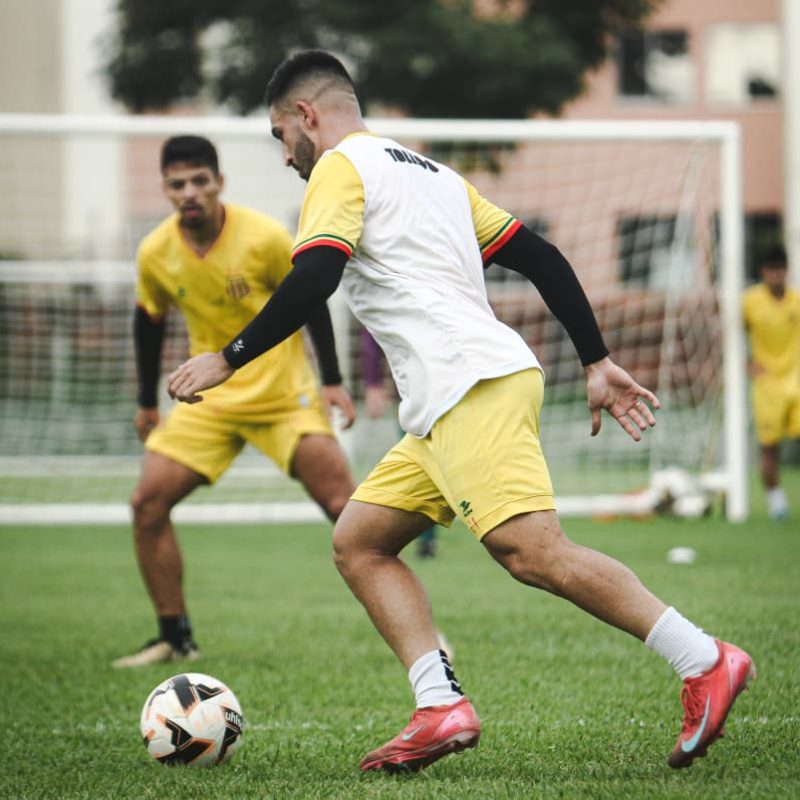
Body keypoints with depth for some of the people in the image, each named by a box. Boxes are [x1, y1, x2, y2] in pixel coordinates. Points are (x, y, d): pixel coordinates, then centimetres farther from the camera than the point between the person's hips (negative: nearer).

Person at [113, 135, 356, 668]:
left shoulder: (264, 238, -17)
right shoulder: (155, 254, -7)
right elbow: (149, 320, 11)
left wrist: (332, 382, -6)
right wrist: (148, 403, 16)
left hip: (284, 393, -3)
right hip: (210, 399, 3)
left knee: (343, 503, -14)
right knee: (148, 503, -9)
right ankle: (176, 639, 3)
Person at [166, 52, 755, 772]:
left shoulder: (341, 166, 3)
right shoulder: (433, 172, 29)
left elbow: (312, 280, -14)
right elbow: (540, 257, 24)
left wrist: (228, 359, -7)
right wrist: (597, 362, 23)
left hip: (471, 387, -10)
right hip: (450, 407, 10)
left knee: (532, 552, -20)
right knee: (359, 542, 10)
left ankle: (706, 662, -22)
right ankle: (441, 708, -4)